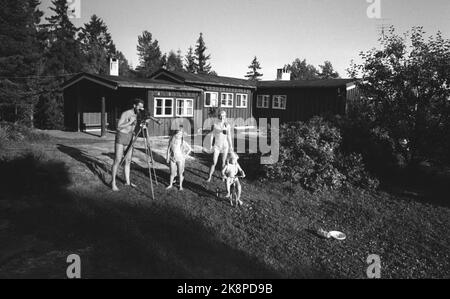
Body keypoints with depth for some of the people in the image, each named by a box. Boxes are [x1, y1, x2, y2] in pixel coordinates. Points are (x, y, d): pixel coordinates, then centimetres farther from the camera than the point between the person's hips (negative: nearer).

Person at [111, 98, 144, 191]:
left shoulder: (137, 115, 4)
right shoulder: (125, 114, -15)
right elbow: (119, 127, -22)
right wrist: (130, 122, -27)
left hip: (129, 138, 6)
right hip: (121, 138, -6)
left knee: (128, 161, 9)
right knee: (118, 160, -5)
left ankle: (127, 181, 19)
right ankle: (113, 182, 2)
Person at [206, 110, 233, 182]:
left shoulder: (227, 125, -3)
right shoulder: (215, 125, -4)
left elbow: (229, 137, 2)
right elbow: (213, 136, 2)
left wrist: (231, 146, 3)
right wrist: (211, 145, 2)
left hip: (225, 145, 1)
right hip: (217, 146, -1)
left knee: (224, 162, 10)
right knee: (214, 162, -5)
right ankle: (209, 177, 4)